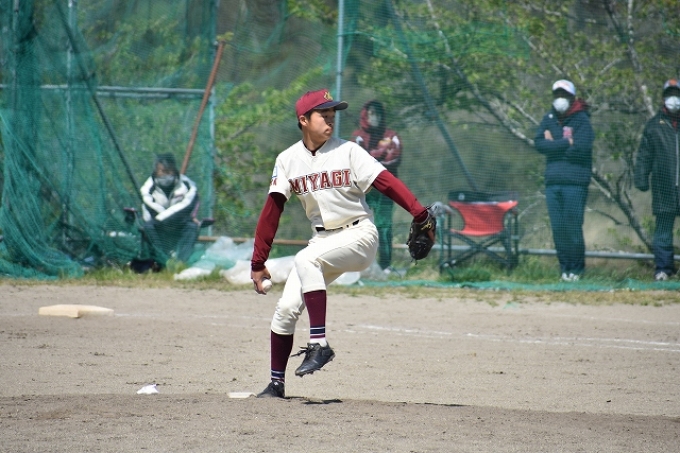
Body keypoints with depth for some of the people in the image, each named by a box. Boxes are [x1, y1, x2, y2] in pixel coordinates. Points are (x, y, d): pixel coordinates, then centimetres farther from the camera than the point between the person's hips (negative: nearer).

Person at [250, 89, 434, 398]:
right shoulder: (288, 160, 3)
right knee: (286, 308, -4)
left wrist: (420, 214, -31)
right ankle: (276, 384, 9)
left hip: (358, 234, -5)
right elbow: (272, 211, 5)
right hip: (323, 239, 5)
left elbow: (386, 182, -17)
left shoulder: (347, 152, -8)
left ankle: (319, 344, -31)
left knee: (306, 260, -32)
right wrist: (258, 262, 3)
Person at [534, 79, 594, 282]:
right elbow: (539, 144, 0)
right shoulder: (548, 119, 13)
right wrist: (566, 143, -9)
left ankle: (577, 269, 1)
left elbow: (581, 147, -13)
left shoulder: (581, 119, -1)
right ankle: (565, 267, 10)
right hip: (552, 180, 5)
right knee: (558, 227, 3)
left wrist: (554, 144, -3)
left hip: (575, 181, -5)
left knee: (573, 226, -7)